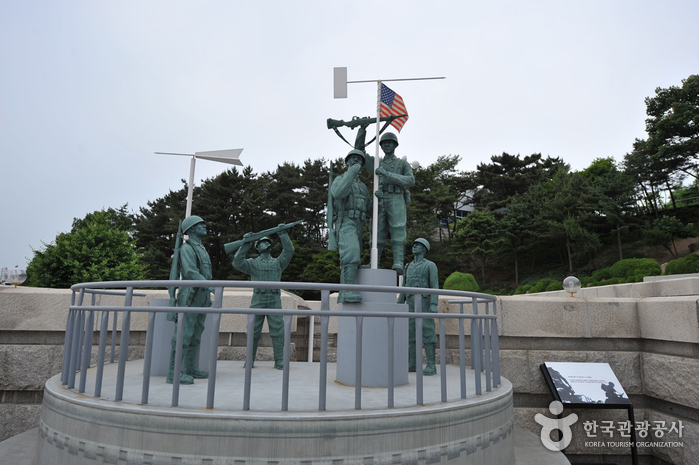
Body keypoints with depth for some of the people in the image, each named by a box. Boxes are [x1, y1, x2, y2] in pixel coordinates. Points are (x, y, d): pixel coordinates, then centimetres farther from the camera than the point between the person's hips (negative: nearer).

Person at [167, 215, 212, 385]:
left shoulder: (201, 249, 22)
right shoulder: (186, 248, -8)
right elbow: (190, 272, -23)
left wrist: (208, 297, 23)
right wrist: (209, 286, -35)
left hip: (201, 299, 9)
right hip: (190, 297, -9)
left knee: (195, 335, 12)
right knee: (183, 335, -9)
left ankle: (190, 369, 21)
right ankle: (173, 373, -7)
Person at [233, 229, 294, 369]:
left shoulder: (278, 263, 19)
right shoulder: (253, 263, 14)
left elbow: (289, 251, 8)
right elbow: (237, 263, -1)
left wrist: (283, 234, 3)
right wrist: (245, 244, -3)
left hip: (275, 301, 1)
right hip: (258, 300, -1)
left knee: (278, 330, -4)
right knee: (253, 332, 2)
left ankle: (279, 361, 0)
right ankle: (250, 360, 14)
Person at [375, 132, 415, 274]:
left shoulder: (404, 164, 15)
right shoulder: (377, 164, 27)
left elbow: (411, 181, -3)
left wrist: (387, 174, -14)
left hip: (396, 201, -3)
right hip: (379, 202, 3)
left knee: (397, 232, -19)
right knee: (377, 233, -6)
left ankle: (398, 263, -31)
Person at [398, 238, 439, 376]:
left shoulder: (430, 265, -2)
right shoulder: (408, 267, 18)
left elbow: (435, 286, -11)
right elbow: (404, 288, 18)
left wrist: (434, 305, -22)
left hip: (425, 304, -6)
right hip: (411, 306, 6)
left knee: (427, 334, -8)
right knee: (411, 333, 4)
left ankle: (431, 366, -4)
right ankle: (412, 364, 11)